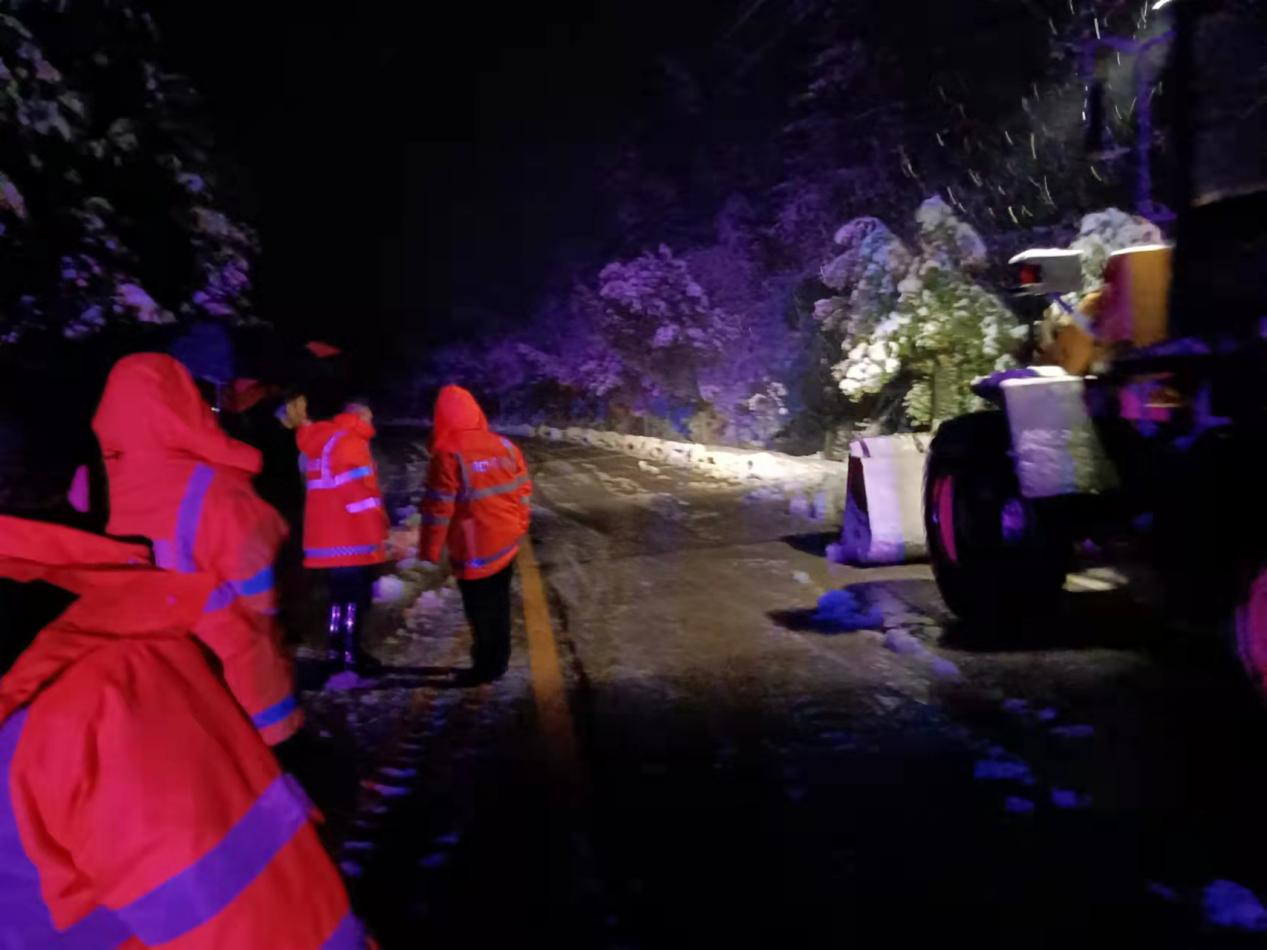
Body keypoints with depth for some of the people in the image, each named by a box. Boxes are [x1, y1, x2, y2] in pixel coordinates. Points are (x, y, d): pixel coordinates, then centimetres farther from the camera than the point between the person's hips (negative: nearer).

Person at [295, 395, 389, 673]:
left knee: (340, 593, 18)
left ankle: (337, 646, 23)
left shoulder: (319, 441, 14)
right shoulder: (351, 442, -12)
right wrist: (379, 528, -10)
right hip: (351, 536, -8)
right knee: (356, 596, -1)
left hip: (326, 535, 8)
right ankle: (351, 652, 1)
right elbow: (364, 491, -14)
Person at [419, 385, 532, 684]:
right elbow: (523, 490, 8)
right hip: (507, 542, 6)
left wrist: (429, 550, -6)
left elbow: (439, 509, -16)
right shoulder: (505, 445, 1)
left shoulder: (447, 455, -17)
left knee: (481, 612, 7)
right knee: (498, 605, 19)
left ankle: (486, 668, 16)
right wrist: (518, 527, 21)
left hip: (475, 551, -6)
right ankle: (497, 662, 30)